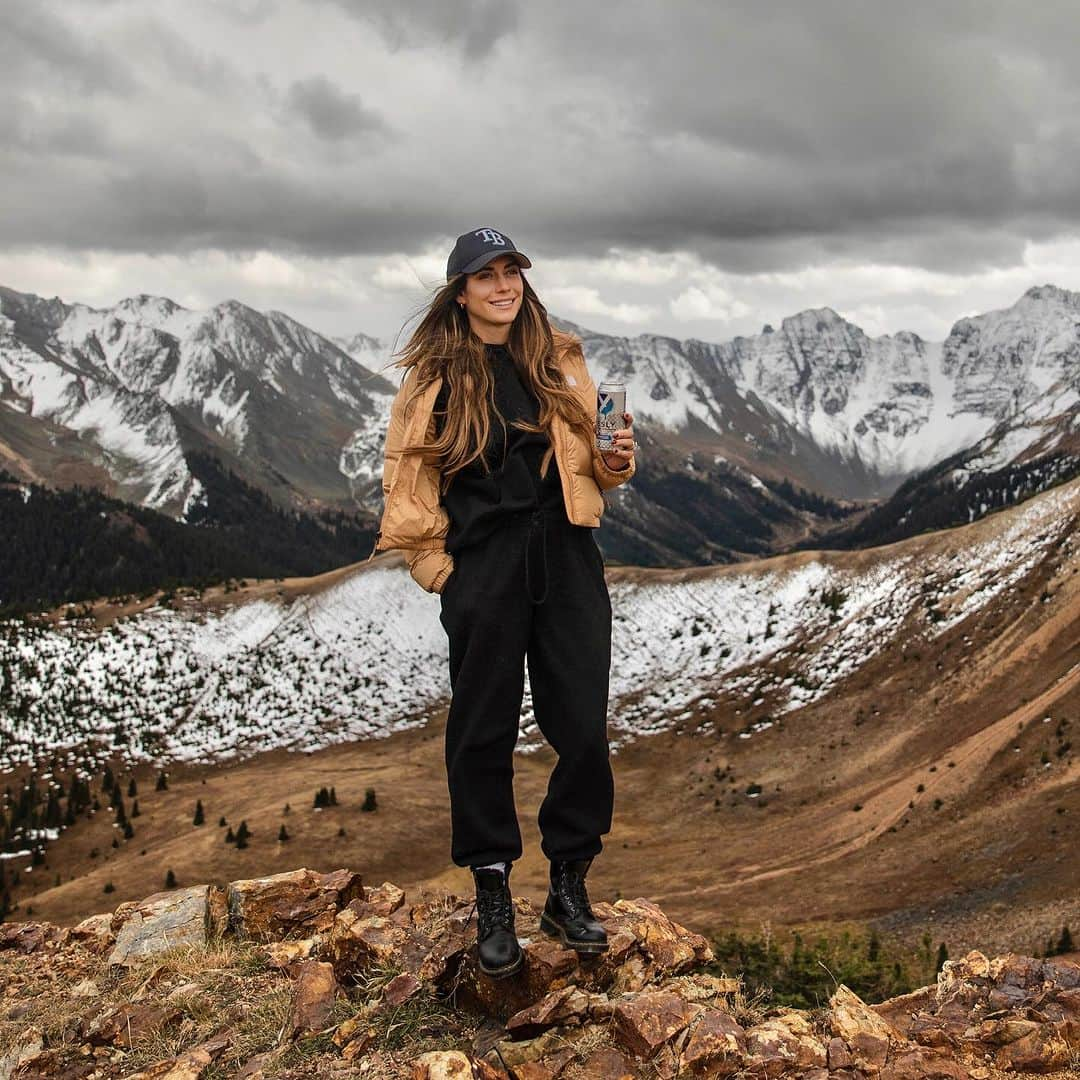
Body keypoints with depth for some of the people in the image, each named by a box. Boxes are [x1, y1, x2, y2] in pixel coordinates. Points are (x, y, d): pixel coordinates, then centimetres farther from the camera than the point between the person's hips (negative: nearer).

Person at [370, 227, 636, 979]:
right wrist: (434, 564, -5)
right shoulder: (436, 375, 3)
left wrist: (615, 459, -3)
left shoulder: (560, 361, 11)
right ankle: (493, 896, 17)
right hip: (483, 567, -2)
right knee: (484, 733, 3)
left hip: (566, 557, 3)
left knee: (583, 728, 2)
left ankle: (570, 888, 18)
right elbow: (409, 477, 3)